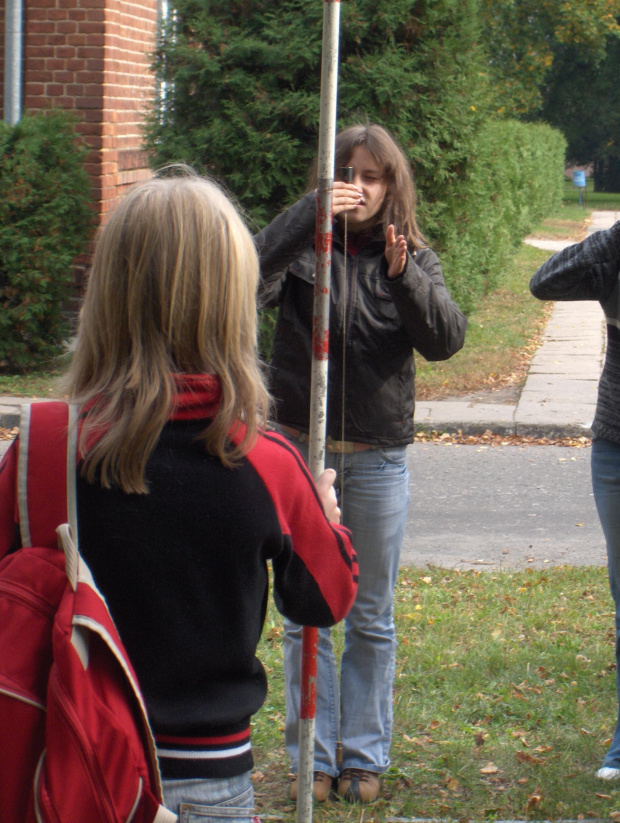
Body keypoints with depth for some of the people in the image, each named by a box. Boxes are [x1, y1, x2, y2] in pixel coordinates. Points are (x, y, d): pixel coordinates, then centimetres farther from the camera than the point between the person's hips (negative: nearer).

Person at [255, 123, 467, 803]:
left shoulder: (414, 259, 3)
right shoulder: (301, 248, -1)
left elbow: (447, 339, -12)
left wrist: (405, 276, -27)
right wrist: (311, 214, -29)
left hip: (378, 458, 1)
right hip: (300, 448, -1)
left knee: (371, 618, 9)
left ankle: (365, 755, 21)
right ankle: (313, 755, 16)